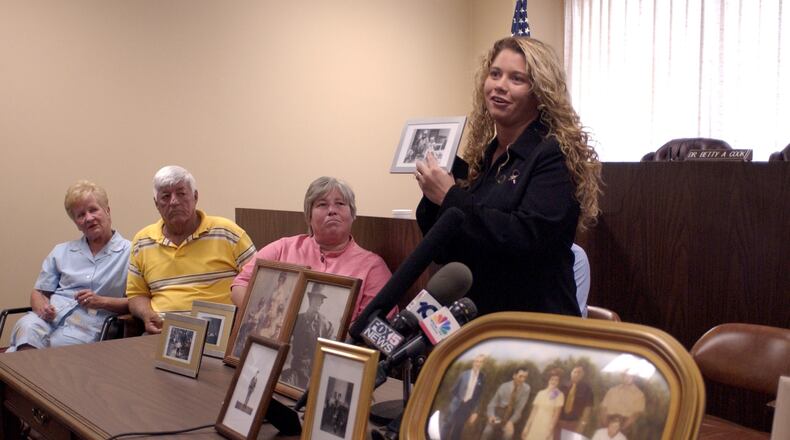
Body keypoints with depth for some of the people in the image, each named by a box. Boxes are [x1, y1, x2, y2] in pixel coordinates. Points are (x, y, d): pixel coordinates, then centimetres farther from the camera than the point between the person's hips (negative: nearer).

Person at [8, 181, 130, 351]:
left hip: (87, 324, -3)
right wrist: (41, 307, -1)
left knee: (62, 342, -35)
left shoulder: (129, 253, 8)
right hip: (49, 318, 3)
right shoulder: (61, 252, 24)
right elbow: (38, 292, 22)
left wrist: (102, 301, -9)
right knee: (26, 327, -32)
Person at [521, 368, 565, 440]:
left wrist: (550, 430, -11)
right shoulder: (541, 393, 9)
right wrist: (526, 427, 7)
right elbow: (534, 411, 10)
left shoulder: (559, 395, -4)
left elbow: (556, 414, -6)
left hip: (546, 428, -4)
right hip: (535, 426, 4)